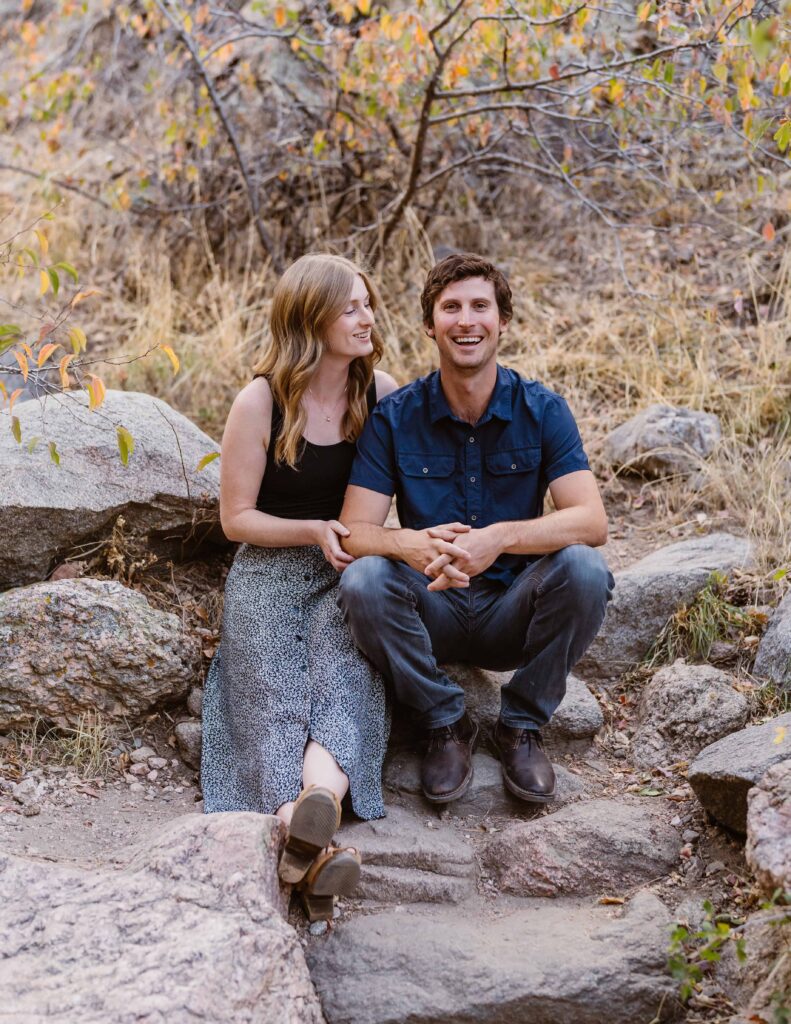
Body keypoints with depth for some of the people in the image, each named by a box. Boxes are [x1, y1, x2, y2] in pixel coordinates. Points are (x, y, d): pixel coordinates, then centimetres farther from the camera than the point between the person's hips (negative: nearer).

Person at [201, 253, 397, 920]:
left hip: (352, 573, 2)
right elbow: (236, 517, 0)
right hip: (272, 573, -1)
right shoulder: (261, 403, -4)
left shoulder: (384, 394, 6)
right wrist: (316, 530, -13)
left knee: (344, 679, -32)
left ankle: (318, 804, -59)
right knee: (275, 697, -29)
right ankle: (313, 847, -52)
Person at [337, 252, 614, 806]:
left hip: (513, 613, 0)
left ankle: (522, 724, -7)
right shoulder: (395, 417, -6)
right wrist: (411, 543, -37)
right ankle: (446, 724, -6)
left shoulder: (542, 410, -6)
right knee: (363, 580, -30)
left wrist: (501, 537, -37)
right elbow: (354, 532, -12)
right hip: (432, 610, 0)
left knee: (583, 567, -29)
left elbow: (592, 520, -18)